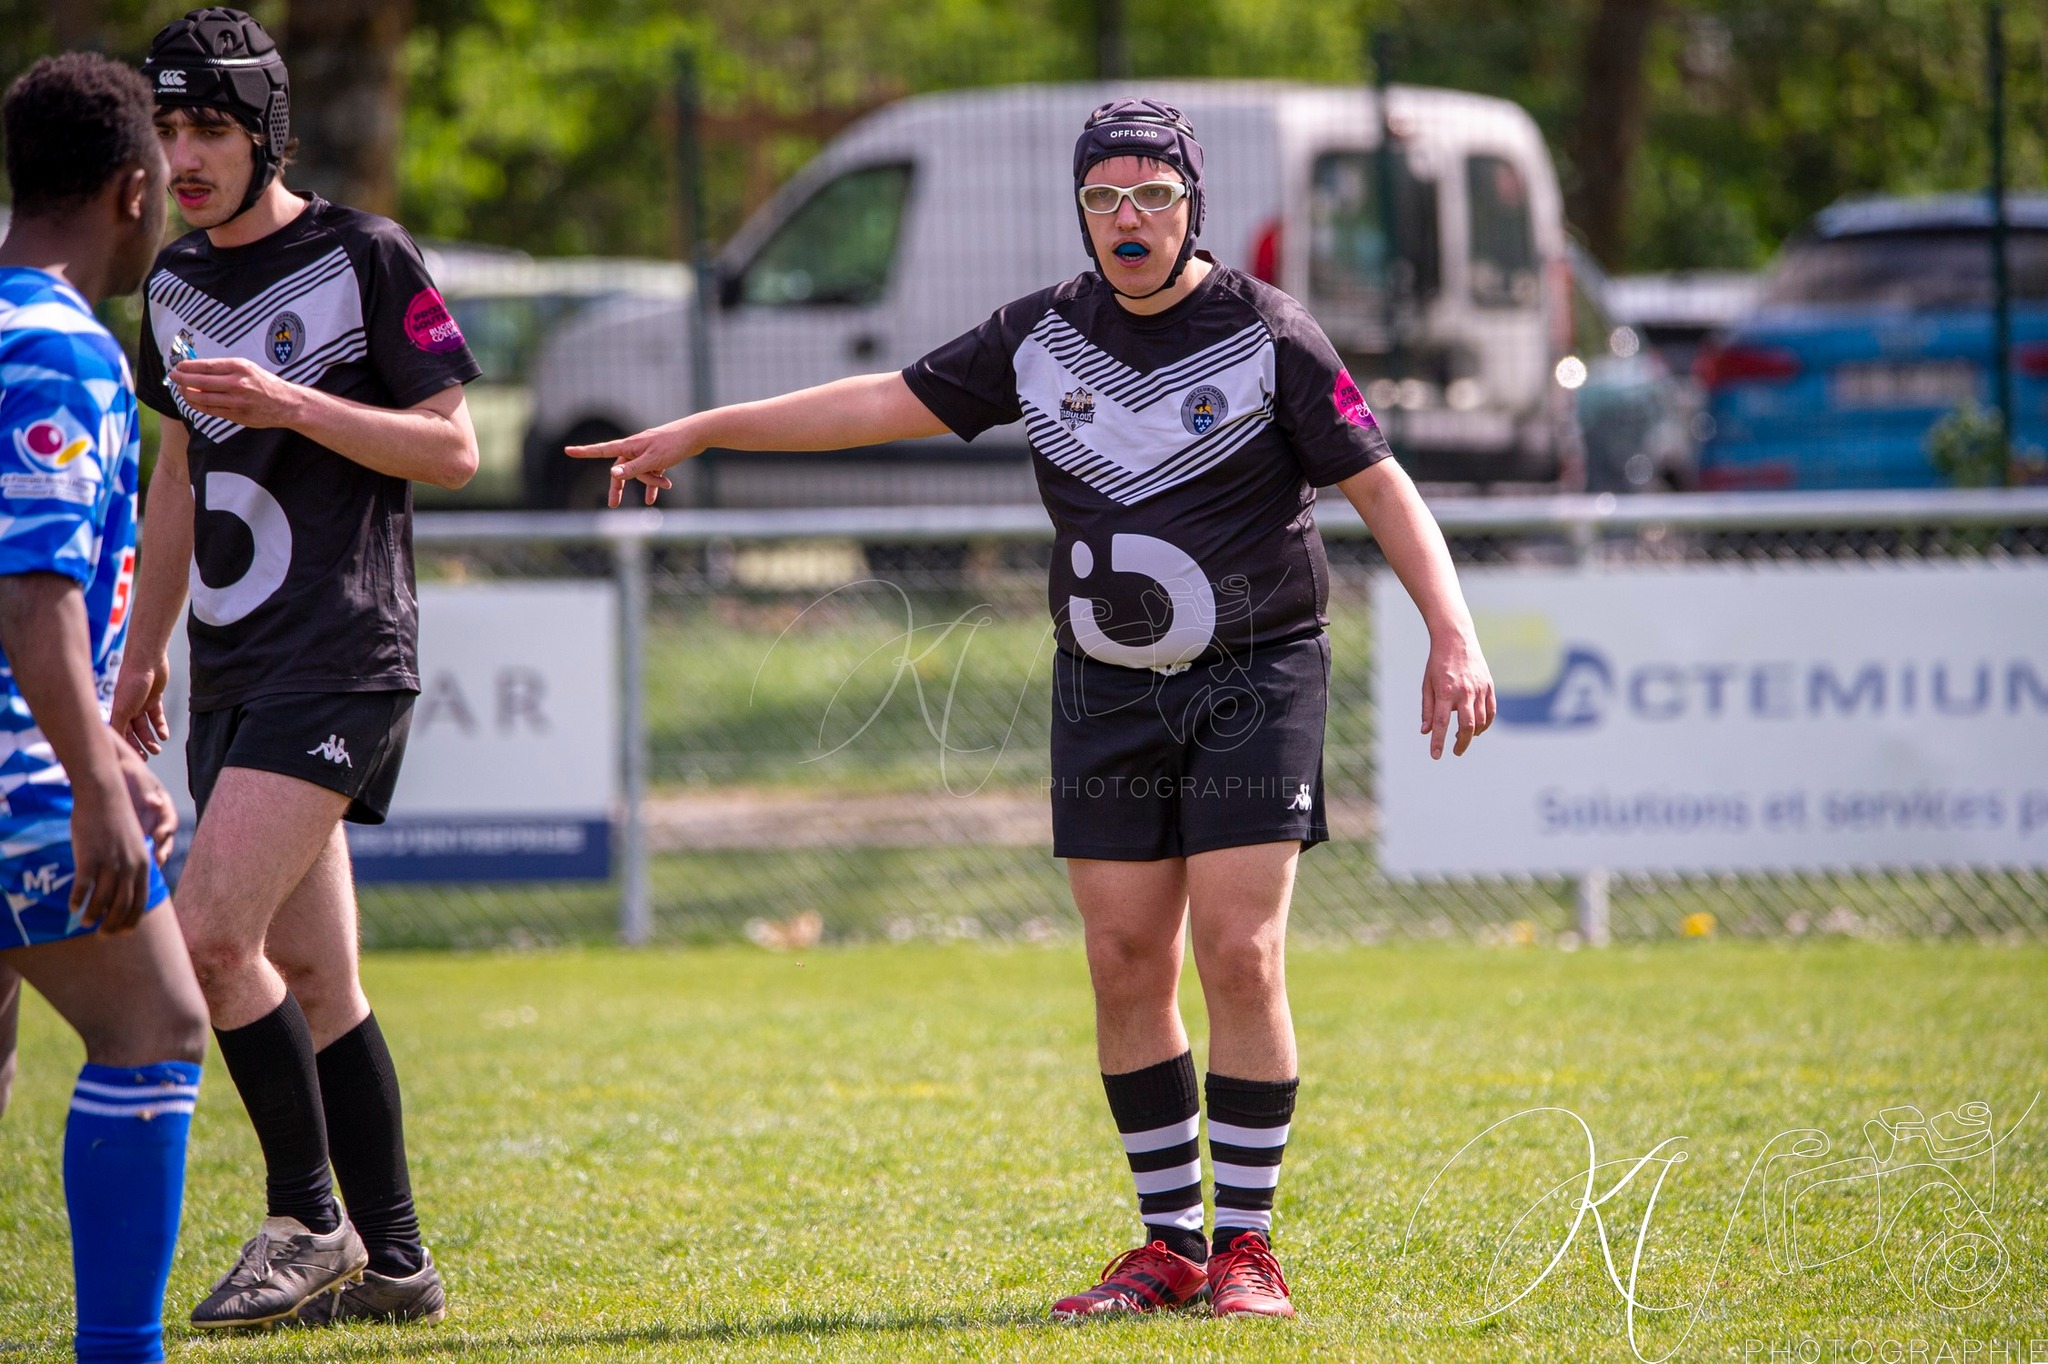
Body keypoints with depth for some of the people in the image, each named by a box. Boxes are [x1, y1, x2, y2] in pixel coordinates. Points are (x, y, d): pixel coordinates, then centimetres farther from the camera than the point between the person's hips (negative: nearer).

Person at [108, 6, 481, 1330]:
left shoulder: (367, 259, -6)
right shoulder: (178, 281, 15)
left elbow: (453, 449, -7)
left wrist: (290, 406, -18)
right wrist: (144, 651, 24)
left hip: (339, 660, -7)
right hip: (234, 667, 7)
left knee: (216, 933, -18)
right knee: (312, 979, 7)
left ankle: (310, 1220, -8)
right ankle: (392, 1261, 12)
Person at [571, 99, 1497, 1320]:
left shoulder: (1269, 335, -7)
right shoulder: (1046, 335, 6)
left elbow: (1383, 487, -6)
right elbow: (892, 403, 12)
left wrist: (1453, 635, -17)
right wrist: (700, 431, 12)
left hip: (1255, 682, -4)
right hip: (1108, 691, 4)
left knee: (1242, 958, -11)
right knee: (1128, 967, 1)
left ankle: (1247, 1245, -4)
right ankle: (1170, 1248, 9)